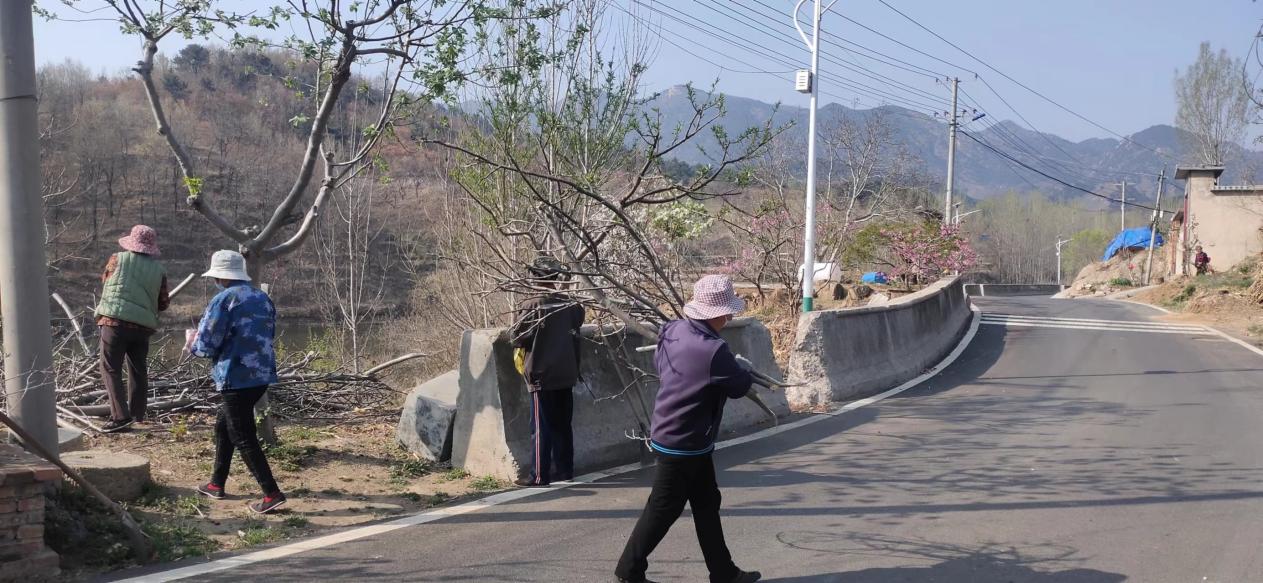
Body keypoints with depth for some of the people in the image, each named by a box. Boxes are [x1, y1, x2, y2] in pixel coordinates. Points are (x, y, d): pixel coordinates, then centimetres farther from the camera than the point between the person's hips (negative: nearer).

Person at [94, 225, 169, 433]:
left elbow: (104, 281, 18)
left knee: (111, 369, -2)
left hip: (115, 320, -4)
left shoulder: (118, 260, 0)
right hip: (143, 325, 4)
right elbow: (163, 303, 11)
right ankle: (137, 416, 19)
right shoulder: (158, 269, 7)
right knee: (138, 371, 16)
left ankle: (120, 416, -12)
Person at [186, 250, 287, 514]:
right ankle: (217, 483, 30)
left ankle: (272, 494, -5)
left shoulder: (223, 300, -12)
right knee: (223, 425, 23)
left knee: (243, 438, -1)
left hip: (236, 378, -8)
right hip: (263, 375, 8)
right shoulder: (263, 298, 11)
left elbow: (206, 345, -12)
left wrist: (191, 342, 11)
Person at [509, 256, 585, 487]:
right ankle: (564, 470, 20)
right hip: (566, 374, 5)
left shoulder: (532, 306, -14)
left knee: (541, 428, -1)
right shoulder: (570, 304, 2)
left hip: (542, 375, -5)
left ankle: (539, 475, 0)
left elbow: (517, 337, -11)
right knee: (563, 425, 14)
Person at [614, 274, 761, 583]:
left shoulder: (674, 330, -2)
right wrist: (743, 368, 11)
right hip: (682, 444, -9)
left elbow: (658, 363, 15)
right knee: (663, 511, 4)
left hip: (681, 438, 9)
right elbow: (740, 387, -13)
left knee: (707, 503, 17)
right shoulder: (713, 351, -27)